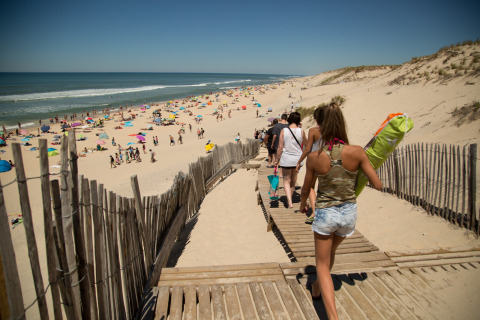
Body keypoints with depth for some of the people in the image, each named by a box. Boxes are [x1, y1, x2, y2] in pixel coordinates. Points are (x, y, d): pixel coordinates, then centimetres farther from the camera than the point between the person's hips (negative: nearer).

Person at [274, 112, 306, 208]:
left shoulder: (284, 131, -7)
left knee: (286, 181, 7)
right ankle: (290, 199, 35)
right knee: (293, 180, 19)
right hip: (297, 158, 2)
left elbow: (280, 147, -7)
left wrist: (277, 160, 3)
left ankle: (290, 202, -7)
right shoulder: (301, 131, -6)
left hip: (286, 158, -2)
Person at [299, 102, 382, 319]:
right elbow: (377, 185, -8)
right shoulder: (357, 152, -16)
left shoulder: (314, 157, -17)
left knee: (322, 264, 13)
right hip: (349, 212, 3)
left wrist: (302, 204, 19)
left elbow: (306, 189, -2)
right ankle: (317, 288, 53)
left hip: (325, 213, -3)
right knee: (330, 251, 30)